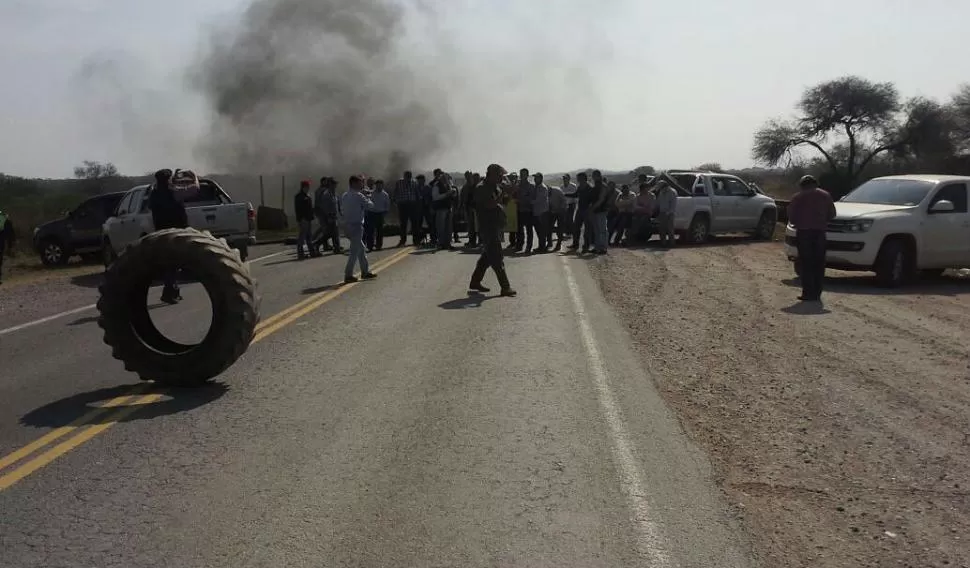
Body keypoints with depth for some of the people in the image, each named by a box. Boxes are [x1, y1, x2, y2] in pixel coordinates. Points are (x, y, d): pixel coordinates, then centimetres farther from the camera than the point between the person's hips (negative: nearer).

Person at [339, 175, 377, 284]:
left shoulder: (344, 196, 11)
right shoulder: (358, 195, -13)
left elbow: (342, 208, 16)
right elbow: (370, 205, -8)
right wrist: (367, 199, 10)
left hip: (347, 225, 8)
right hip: (356, 226, -8)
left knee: (361, 249, 17)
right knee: (355, 251, -3)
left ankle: (365, 271, 23)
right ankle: (348, 275, -2)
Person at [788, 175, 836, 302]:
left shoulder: (798, 197, -2)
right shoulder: (825, 195, 9)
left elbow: (791, 215, -5)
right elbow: (832, 214, 9)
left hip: (804, 232, -3)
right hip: (820, 233, 3)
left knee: (806, 264, 0)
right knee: (819, 264, 8)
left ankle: (808, 293, -4)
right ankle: (817, 294, 8)